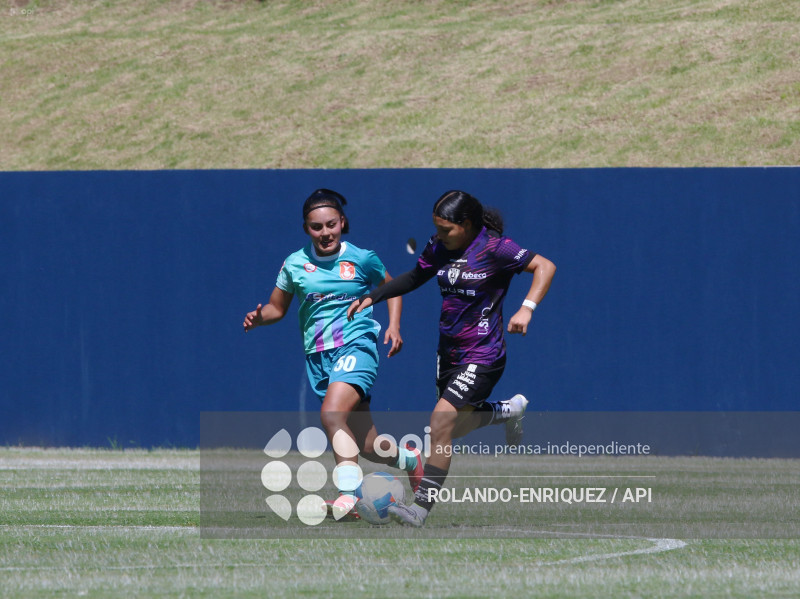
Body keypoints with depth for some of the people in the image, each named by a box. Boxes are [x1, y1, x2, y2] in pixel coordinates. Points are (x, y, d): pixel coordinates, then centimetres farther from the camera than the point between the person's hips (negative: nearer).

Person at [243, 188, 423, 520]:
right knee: (367, 446, 7)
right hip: (318, 354, 4)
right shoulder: (295, 264, 4)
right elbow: (277, 308, 14)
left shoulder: (361, 259, -1)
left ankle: (348, 496, -35)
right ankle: (409, 459, 39)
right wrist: (258, 317, -8)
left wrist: (394, 326, 3)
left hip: (356, 346, -4)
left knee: (332, 414, -31)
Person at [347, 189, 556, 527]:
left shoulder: (494, 249, -16)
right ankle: (509, 410, 47)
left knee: (442, 420, -19)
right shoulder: (439, 248, 3)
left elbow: (544, 267, -17)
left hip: (481, 356, -8)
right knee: (455, 427, 18)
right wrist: (372, 297, 12)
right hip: (449, 351, 8)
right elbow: (414, 277, 21)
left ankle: (421, 506, -14)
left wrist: (527, 308, -31)